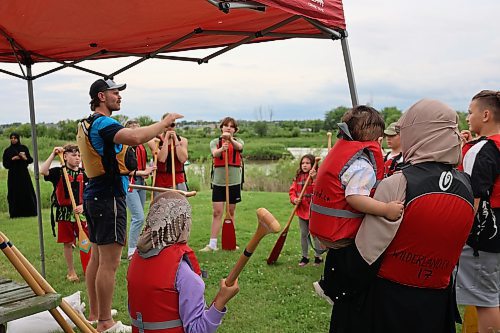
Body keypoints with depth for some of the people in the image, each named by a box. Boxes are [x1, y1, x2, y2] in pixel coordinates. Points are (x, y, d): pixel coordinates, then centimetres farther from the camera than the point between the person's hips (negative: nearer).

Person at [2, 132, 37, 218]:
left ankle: (30, 211, 4)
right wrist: (12, 159, -13)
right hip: (13, 175, 0)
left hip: (24, 173, 1)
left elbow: (30, 160, 7)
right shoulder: (7, 150, 4)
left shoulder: (24, 148, 6)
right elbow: (5, 164, 2)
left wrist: (25, 158, -13)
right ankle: (15, 213, 1)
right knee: (14, 194, -2)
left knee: (27, 192, -2)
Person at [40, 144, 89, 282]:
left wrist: (83, 206, -13)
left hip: (81, 212, 2)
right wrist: (53, 154, -19)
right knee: (67, 243, 6)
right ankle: (71, 272, 20)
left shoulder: (84, 174, 3)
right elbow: (42, 171, -22)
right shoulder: (58, 172, -2)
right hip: (64, 213, -1)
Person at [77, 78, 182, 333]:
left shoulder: (86, 124, 17)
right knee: (109, 263, -5)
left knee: (97, 257, 17)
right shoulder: (103, 122, -15)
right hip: (109, 197, -11)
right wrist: (164, 123, -22)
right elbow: (135, 138, -34)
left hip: (94, 195, 11)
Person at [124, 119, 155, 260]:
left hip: (141, 183, 8)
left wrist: (147, 171, 3)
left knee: (136, 218, 13)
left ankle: (135, 247, 23)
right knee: (139, 217, -14)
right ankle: (131, 251, -6)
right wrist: (141, 172, -20)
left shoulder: (141, 147, 14)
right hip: (129, 184, -8)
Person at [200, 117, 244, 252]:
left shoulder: (238, 141, 5)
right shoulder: (215, 142, 4)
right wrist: (221, 149, -41)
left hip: (234, 181, 1)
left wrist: (230, 139, -42)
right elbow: (214, 153, -17)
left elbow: (239, 147, -20)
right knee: (217, 212, -5)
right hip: (218, 181, -1)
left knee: (231, 212, 10)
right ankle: (212, 244, -3)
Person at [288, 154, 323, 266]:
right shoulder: (298, 177, 6)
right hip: (301, 210, 5)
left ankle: (318, 256, 19)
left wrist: (314, 179, -33)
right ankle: (305, 256, 26)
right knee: (303, 234, 14)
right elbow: (292, 190, 5)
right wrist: (294, 199, -13)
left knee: (315, 234, 5)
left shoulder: (317, 176, -11)